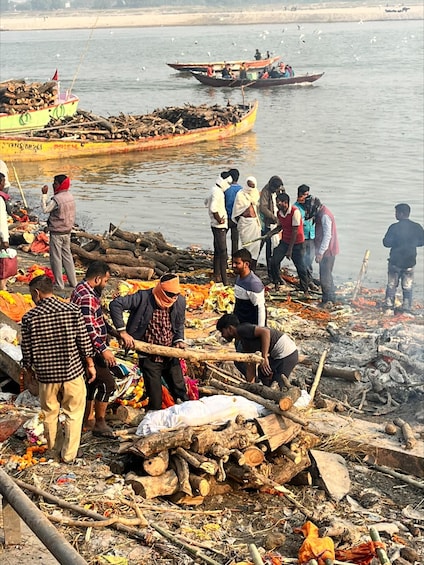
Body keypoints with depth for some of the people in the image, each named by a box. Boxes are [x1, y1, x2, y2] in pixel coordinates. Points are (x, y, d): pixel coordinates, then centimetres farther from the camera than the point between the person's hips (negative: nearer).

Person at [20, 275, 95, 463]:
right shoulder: (73, 311, -11)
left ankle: (55, 448, 38)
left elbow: (27, 350, -4)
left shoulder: (29, 318, -11)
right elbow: (84, 343, -7)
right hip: (72, 371, 0)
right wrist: (90, 365, 7)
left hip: (46, 375, 1)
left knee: (50, 414, 21)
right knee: (73, 414, 15)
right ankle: (68, 455, 19)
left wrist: (29, 369, 16)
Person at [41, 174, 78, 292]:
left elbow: (45, 210, -14)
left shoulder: (57, 199, -21)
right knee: (67, 256, 15)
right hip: (67, 231, 8)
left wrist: (44, 195, -10)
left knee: (56, 258, 1)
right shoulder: (70, 196, 6)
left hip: (57, 233, -8)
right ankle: (73, 282, 19)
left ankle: (59, 284, 4)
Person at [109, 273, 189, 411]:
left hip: (171, 356, 4)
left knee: (181, 393, 14)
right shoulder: (143, 298, -18)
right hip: (150, 357, -4)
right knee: (155, 400, 5)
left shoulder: (180, 302, -3)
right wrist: (123, 331, -23)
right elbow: (115, 304, -20)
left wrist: (179, 340, -2)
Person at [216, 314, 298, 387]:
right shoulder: (245, 343, 19)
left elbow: (265, 332, -25)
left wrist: (264, 358, -25)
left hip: (286, 352, -10)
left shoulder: (242, 329, -11)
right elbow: (250, 366, 20)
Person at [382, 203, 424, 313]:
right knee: (408, 287, 10)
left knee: (391, 285, 10)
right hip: (410, 262, 2)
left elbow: (386, 243, -14)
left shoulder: (394, 227, -14)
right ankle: (406, 309, 8)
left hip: (395, 261, -2)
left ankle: (389, 308, 10)